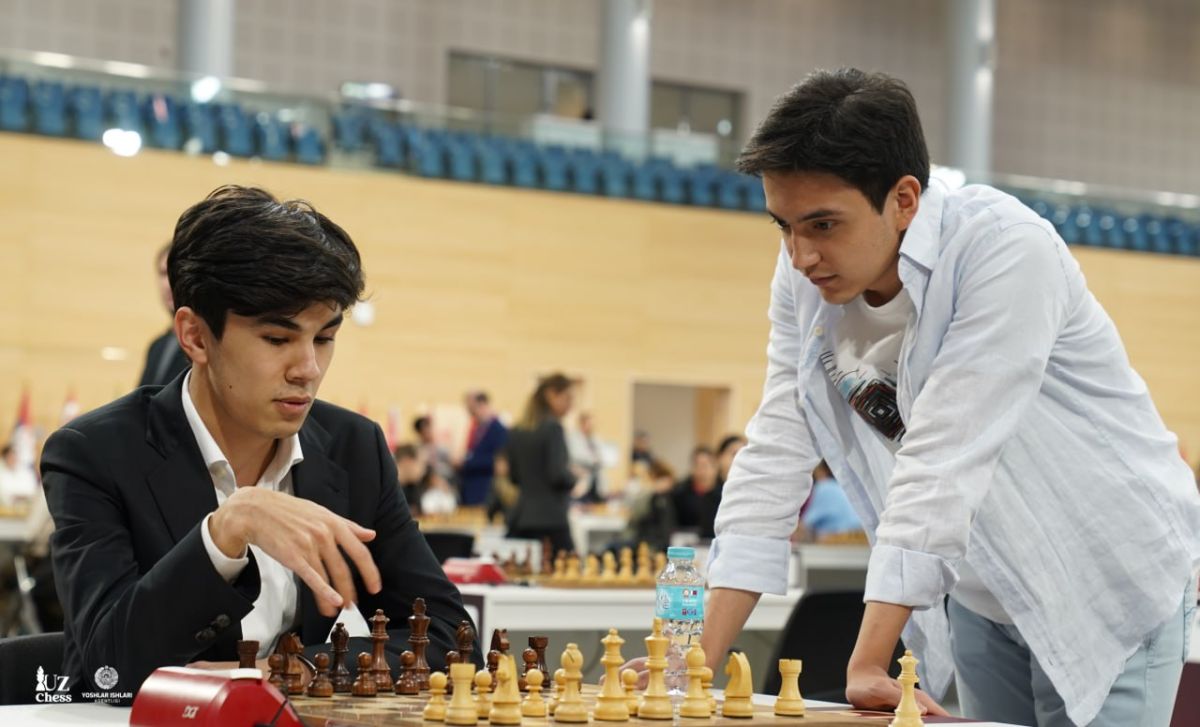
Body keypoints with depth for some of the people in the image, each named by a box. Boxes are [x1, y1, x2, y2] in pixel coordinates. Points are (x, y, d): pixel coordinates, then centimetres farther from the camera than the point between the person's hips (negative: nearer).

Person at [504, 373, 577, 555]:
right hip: (550, 518, -8)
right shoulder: (553, 428, -10)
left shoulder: (517, 431, 12)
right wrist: (573, 476, 3)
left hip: (520, 516, 8)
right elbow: (559, 475, -16)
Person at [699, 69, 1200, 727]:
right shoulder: (805, 278, -8)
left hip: (1111, 586, -6)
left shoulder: (1006, 250, -28)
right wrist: (700, 660, -14)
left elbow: (942, 463, -32)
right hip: (982, 595, 6)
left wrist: (867, 667, -34)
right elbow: (775, 457, -8)